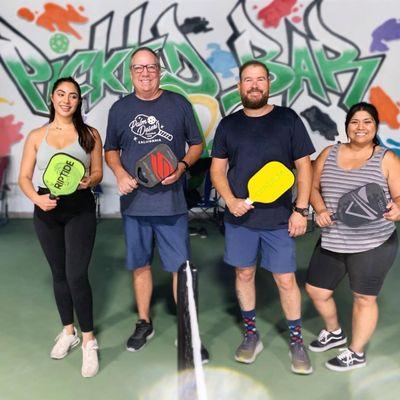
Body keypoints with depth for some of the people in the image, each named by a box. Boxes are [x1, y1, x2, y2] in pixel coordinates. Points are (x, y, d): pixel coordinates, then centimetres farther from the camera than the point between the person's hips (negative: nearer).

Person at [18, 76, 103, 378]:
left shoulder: (90, 134, 3)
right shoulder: (36, 136, 6)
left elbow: (98, 171, 6)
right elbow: (24, 177, 5)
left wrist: (89, 181, -17)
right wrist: (36, 198, -15)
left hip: (80, 209, -3)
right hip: (47, 210, 3)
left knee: (76, 275, -10)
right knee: (59, 273, 14)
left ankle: (89, 341, 7)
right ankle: (68, 332, 32)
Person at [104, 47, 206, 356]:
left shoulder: (179, 103, 2)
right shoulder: (120, 108, 8)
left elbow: (197, 144, 7)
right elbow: (111, 150, 15)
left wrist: (182, 165, -13)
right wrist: (120, 173, -6)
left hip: (171, 202, -2)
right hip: (134, 201, 3)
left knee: (180, 267, 1)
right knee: (140, 264, 14)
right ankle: (144, 324, 32)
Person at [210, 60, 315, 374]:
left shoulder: (288, 119, 0)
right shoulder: (228, 124, 6)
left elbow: (304, 166, 0)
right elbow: (217, 168, 7)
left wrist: (301, 210, -7)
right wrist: (230, 200, -9)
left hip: (279, 218, -2)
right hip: (239, 217, 3)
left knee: (286, 280, 2)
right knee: (244, 274, 11)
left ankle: (297, 341, 22)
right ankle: (251, 335, 30)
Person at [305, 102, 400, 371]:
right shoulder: (329, 154, 5)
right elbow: (314, 187, 10)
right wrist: (320, 209, -9)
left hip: (373, 244, -4)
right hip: (331, 241, 5)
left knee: (364, 299, 9)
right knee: (316, 290, 15)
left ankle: (357, 353, 32)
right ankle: (335, 333, 44)